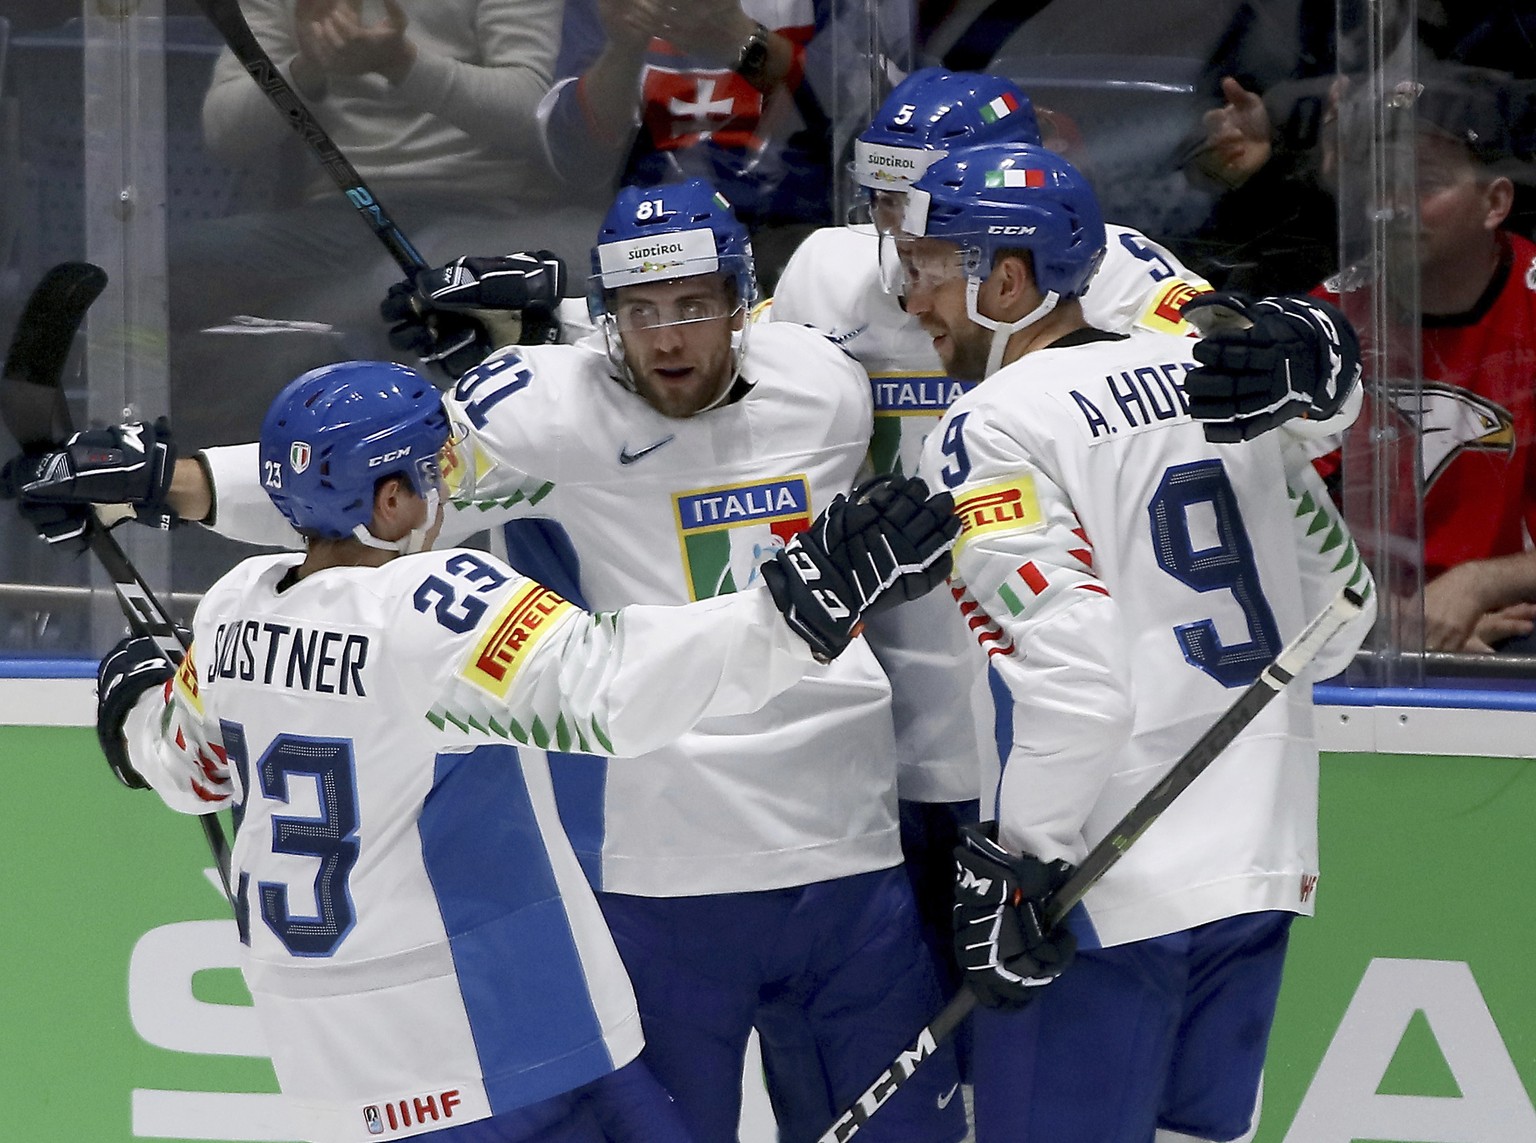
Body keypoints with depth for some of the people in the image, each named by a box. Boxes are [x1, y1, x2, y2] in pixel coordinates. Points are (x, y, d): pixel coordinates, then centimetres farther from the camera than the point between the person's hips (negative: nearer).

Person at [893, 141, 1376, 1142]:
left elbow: (1073, 673, -20)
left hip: (1108, 886, -7)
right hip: (1264, 865, 7)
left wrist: (1016, 861, -13)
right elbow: (1340, 601, 17)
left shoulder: (991, 432, -12)